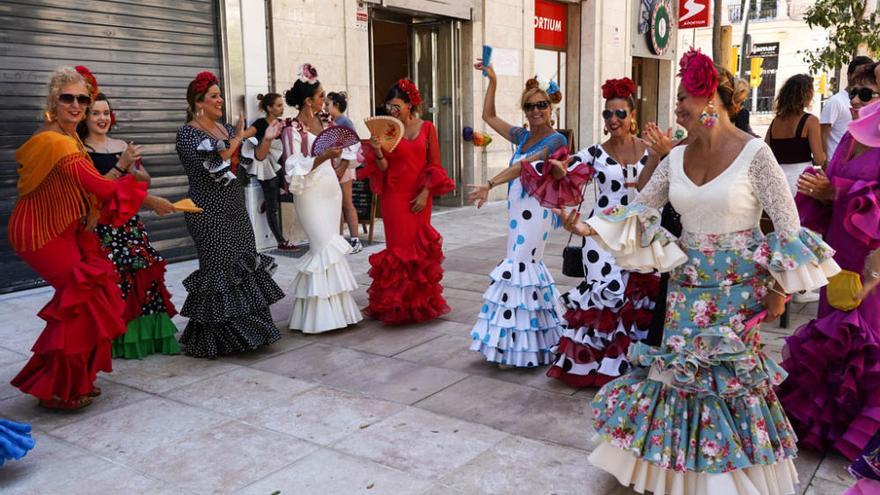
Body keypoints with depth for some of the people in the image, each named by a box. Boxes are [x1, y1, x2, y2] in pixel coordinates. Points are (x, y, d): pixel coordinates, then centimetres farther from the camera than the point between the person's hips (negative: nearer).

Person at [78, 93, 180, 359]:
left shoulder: (122, 145, 13)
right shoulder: (80, 150, -3)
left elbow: (146, 180, 13)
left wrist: (132, 168, -7)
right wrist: (121, 165, -18)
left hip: (129, 219, 5)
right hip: (101, 223, -5)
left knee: (143, 272, 0)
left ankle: (146, 334, 7)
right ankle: (116, 339, 3)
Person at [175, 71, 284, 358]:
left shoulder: (225, 129, 14)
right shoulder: (188, 133, -7)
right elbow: (212, 162, -22)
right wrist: (237, 138, -11)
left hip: (234, 210, 8)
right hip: (210, 214, -7)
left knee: (244, 266, 8)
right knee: (220, 270, -5)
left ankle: (245, 330, 19)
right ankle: (213, 341, 7)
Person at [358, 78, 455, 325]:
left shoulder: (426, 128, 3)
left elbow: (435, 165, 2)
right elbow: (383, 168, -1)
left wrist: (425, 194, -7)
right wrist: (377, 152, -21)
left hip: (419, 197, 1)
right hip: (395, 197, -1)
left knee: (420, 246, 5)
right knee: (401, 247, -1)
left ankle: (420, 301, 18)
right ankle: (399, 304, 8)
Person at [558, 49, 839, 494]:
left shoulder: (754, 153, -12)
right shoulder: (677, 158, 3)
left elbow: (788, 225, -8)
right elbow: (639, 210, 6)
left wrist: (779, 289, -8)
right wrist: (590, 227, -7)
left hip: (739, 287, -4)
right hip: (688, 283, 5)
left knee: (732, 373, 3)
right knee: (679, 368, 8)